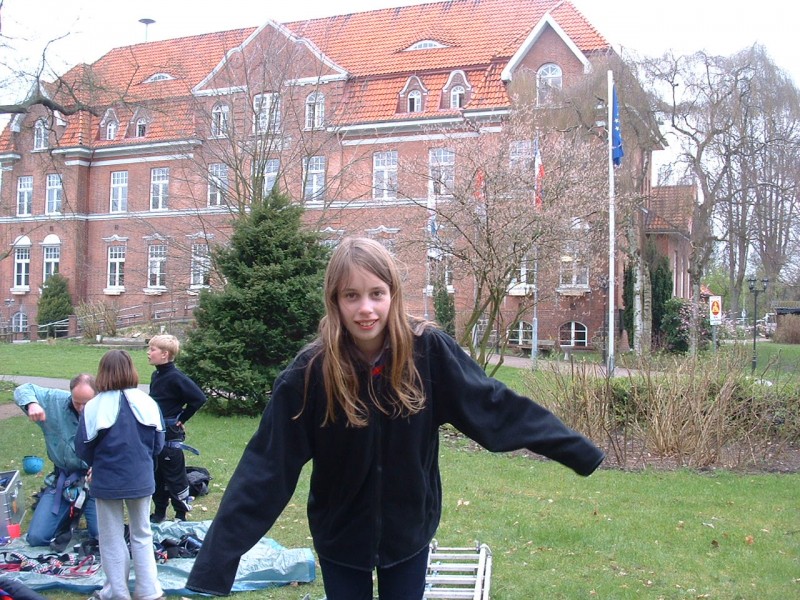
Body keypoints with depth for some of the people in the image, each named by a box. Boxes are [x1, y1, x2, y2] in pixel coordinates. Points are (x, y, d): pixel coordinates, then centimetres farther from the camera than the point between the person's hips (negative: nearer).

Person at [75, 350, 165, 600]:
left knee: (112, 539, 13)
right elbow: (158, 443, 1)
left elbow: (83, 447, -7)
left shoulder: (95, 406, -14)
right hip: (141, 480, 2)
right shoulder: (147, 402, -7)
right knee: (142, 535, 17)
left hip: (107, 482, -2)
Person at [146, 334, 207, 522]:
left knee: (175, 478, 2)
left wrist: (182, 419, -13)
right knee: (155, 475, 16)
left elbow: (199, 398, -22)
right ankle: (159, 513, 29)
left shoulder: (176, 377, -18)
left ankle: (181, 515, 14)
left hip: (171, 437, -8)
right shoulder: (155, 375, 8)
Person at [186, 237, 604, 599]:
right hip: (340, 538, -1)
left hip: (409, 534, 1)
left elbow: (494, 405, -10)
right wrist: (216, 562, -25)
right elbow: (265, 470, -21)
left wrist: (578, 451, -8)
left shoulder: (429, 351, -17)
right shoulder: (310, 372, -21)